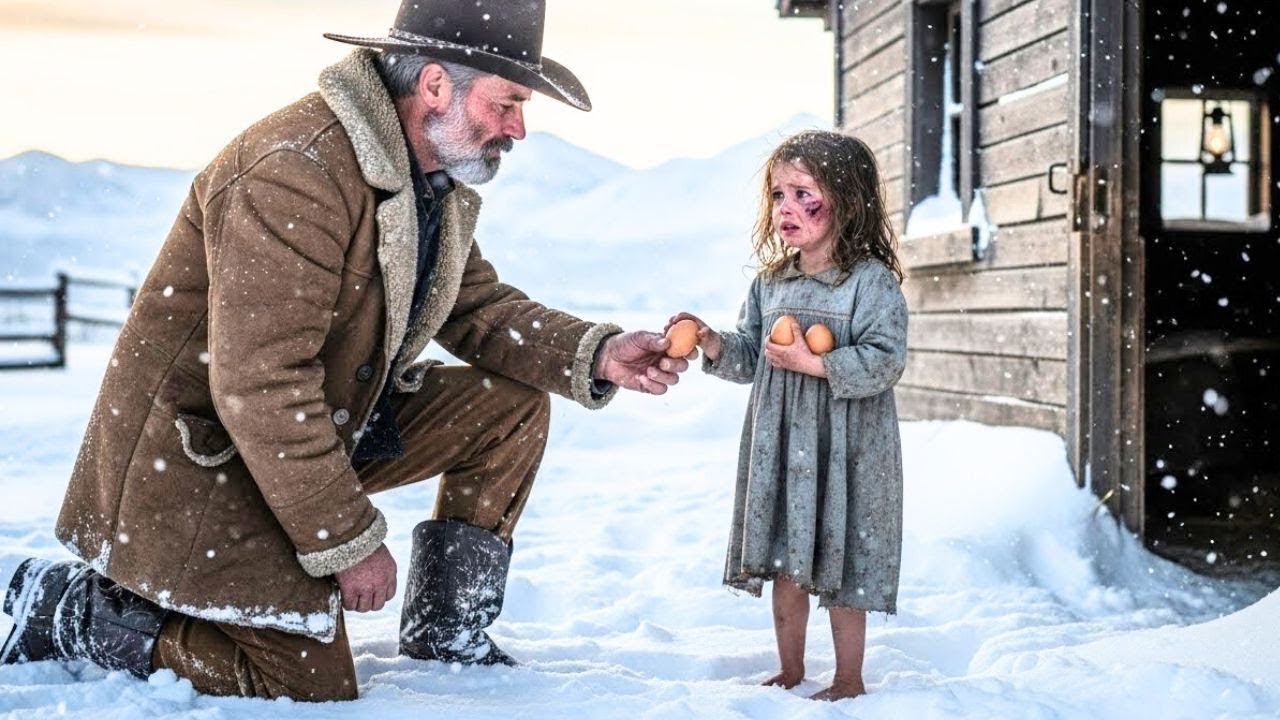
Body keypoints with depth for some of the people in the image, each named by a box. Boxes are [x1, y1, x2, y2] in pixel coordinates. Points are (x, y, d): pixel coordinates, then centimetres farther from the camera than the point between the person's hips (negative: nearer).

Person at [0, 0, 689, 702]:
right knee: (312, 685, -14)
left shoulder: (440, 175, 3)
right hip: (194, 453, -9)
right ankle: (68, 608, 3)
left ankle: (446, 636, 11)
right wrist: (348, 541, -23)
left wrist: (596, 355, -7)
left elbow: (477, 306, 10)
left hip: (329, 424, 9)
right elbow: (258, 390, -30)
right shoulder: (299, 172, -29)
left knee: (511, 405, -1)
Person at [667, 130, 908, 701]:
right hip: (778, 445, 5)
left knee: (840, 566, 3)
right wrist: (713, 344, -7)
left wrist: (812, 363, -22)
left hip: (845, 447, -5)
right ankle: (790, 672, 27)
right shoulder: (769, 284, 9)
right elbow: (748, 359, 12)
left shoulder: (872, 281, -9)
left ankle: (849, 677, 18)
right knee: (784, 565, 12)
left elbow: (884, 361, -16)